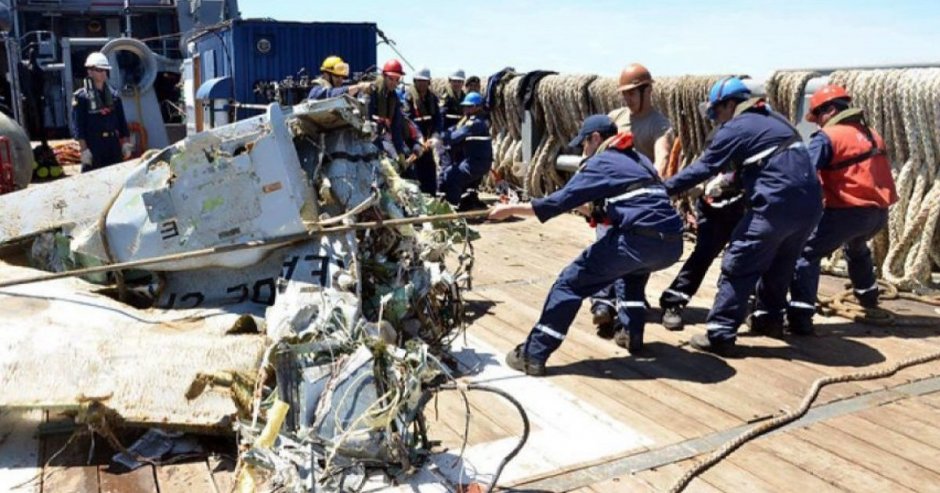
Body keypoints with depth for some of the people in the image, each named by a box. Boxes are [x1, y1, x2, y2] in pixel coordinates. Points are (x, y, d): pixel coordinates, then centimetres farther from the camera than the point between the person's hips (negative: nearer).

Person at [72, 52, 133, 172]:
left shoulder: (114, 95, 12)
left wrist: (126, 144, 8)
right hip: (93, 145, -5)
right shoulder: (81, 97, -4)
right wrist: (84, 149, -15)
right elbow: (77, 126, -8)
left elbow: (122, 121, 14)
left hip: (113, 145, 5)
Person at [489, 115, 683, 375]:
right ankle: (633, 336, 32)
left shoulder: (601, 162, 4)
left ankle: (533, 355, 2)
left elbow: (560, 201, -4)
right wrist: (594, 207, 41)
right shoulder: (639, 160, 27)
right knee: (634, 269, 40)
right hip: (671, 244, 8)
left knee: (571, 281, 2)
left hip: (639, 241, -8)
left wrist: (510, 209, 2)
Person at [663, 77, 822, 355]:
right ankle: (770, 318, 38)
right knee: (779, 265, 25)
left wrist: (663, 188, 2)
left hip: (778, 205, -9)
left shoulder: (735, 128, -1)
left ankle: (719, 335, -5)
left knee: (738, 268, -4)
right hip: (810, 204, 9)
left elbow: (703, 168, -3)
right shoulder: (773, 121, 24)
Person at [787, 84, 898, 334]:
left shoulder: (827, 136, -9)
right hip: (879, 211, 8)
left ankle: (800, 316, -21)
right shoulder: (871, 134, 15)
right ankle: (867, 295, 55)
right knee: (856, 246, 37)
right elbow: (874, 171, 21)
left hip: (849, 211, -8)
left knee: (806, 253, -7)